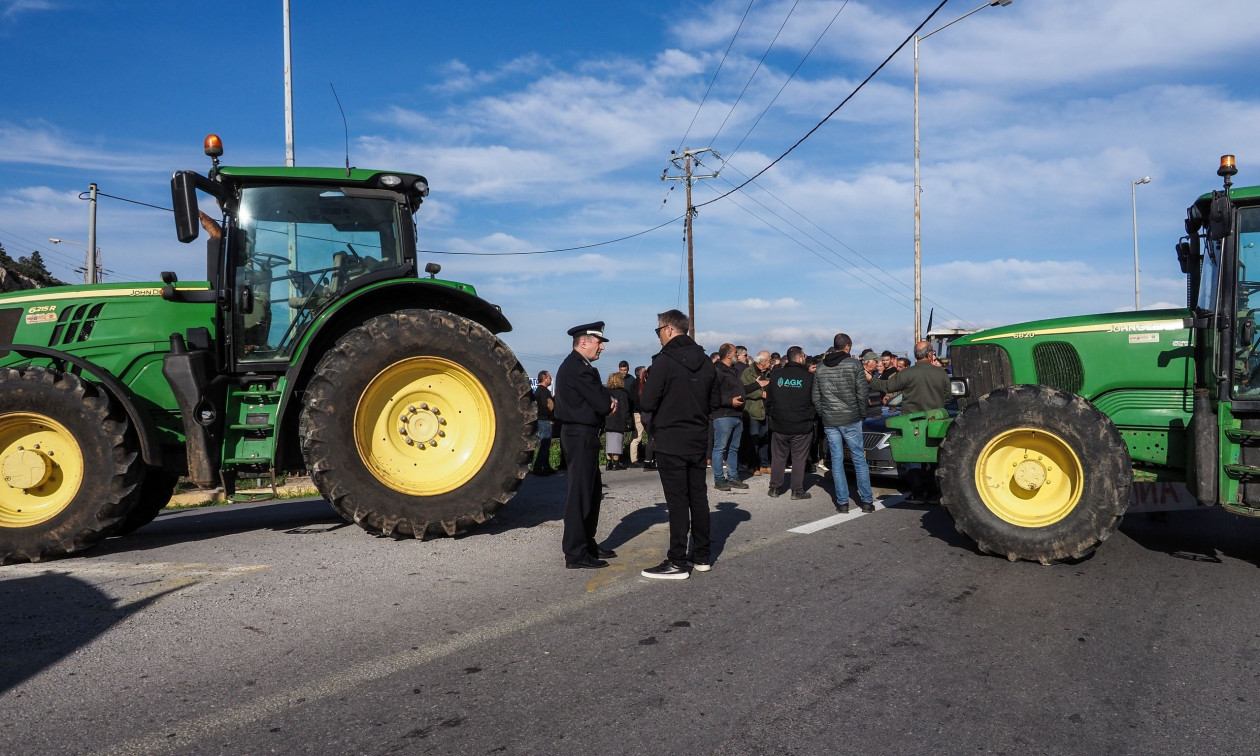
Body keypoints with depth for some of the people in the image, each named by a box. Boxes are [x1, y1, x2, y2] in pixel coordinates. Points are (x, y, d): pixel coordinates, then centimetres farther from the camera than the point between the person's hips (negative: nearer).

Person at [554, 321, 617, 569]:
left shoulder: (577, 366, 15)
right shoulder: (577, 368, -18)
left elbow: (601, 400, 15)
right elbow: (602, 405, -21)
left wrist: (607, 400, -7)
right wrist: (610, 401, 1)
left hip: (583, 436, 11)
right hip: (581, 435, -11)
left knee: (592, 490, 18)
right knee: (579, 493, -7)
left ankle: (587, 544, 29)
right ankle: (575, 555, -2)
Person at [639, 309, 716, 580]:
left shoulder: (664, 360, -15)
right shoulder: (705, 362, 7)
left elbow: (647, 403, -15)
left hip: (670, 442, -7)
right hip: (698, 440, 7)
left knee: (677, 501, -4)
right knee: (699, 497, 13)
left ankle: (678, 562, 1)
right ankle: (701, 556, 22)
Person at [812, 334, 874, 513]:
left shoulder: (820, 367, 6)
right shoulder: (853, 364, -6)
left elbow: (816, 397, 8)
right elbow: (862, 393, -8)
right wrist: (862, 414, 4)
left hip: (829, 422, 3)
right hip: (850, 419, -3)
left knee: (836, 460, 6)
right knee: (859, 459, 5)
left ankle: (842, 502, 7)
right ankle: (866, 500, 8)